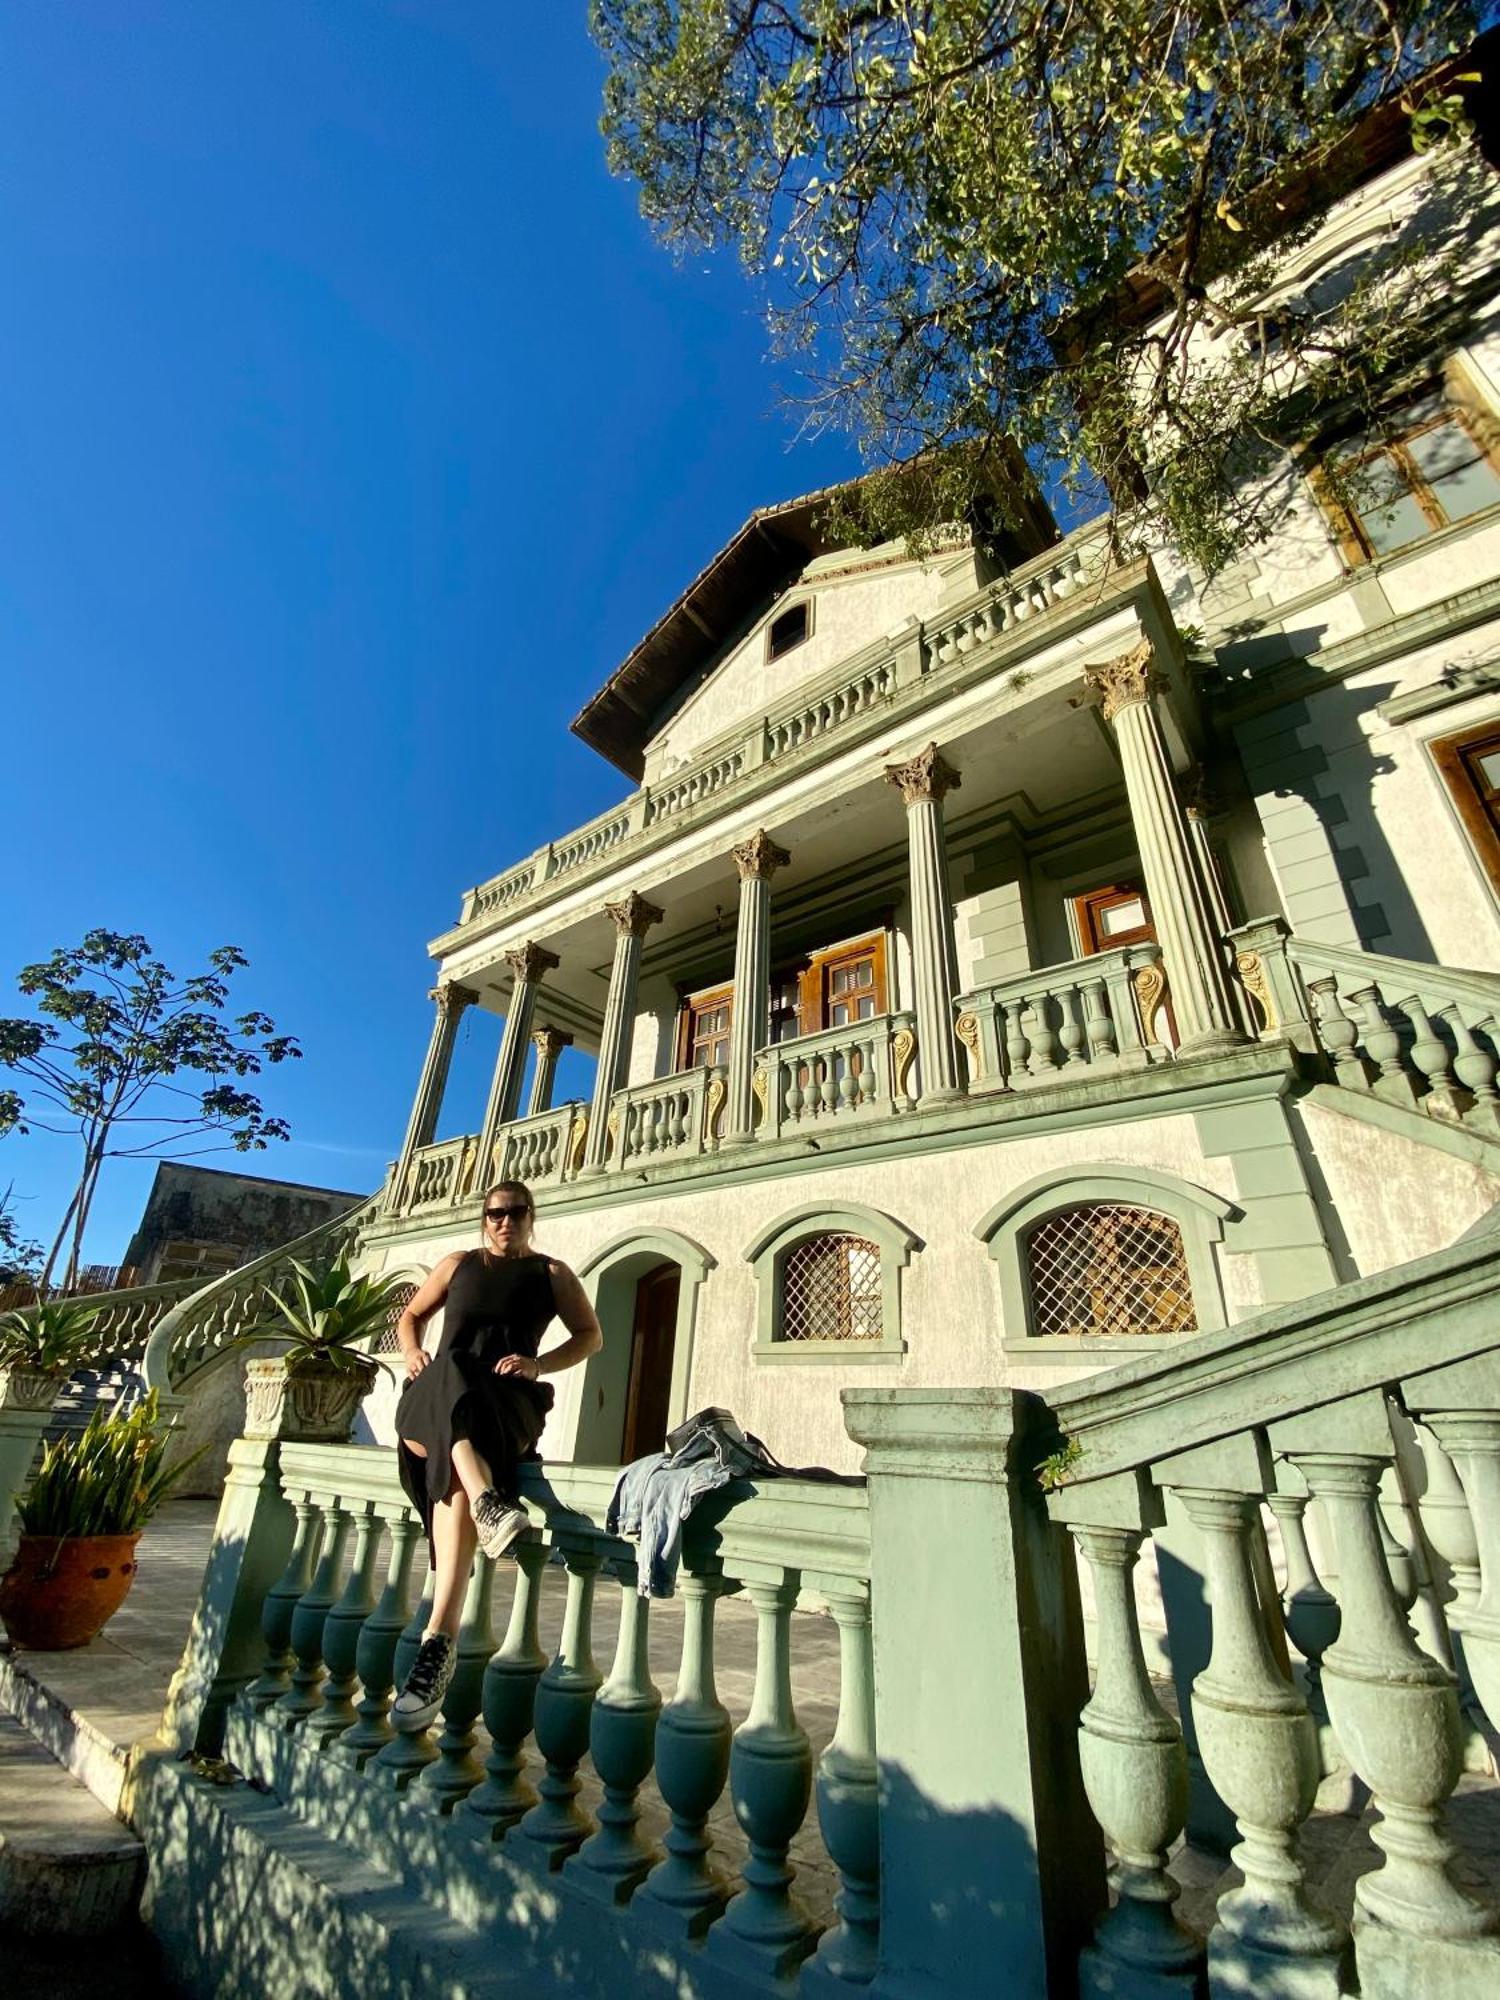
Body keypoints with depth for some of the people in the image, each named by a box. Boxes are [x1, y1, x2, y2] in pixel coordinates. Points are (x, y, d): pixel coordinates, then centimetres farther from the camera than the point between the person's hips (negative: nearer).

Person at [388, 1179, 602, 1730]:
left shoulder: (551, 1273, 12)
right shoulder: (459, 1264, 19)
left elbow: (590, 1335, 9)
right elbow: (410, 1317, 27)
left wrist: (539, 1364, -8)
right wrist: (412, 1352, 4)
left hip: (509, 1403, -1)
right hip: (434, 1400, 1)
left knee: (456, 1469, -34)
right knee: (453, 1370, -36)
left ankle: (439, 1642, -43)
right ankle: (489, 1502, -58)